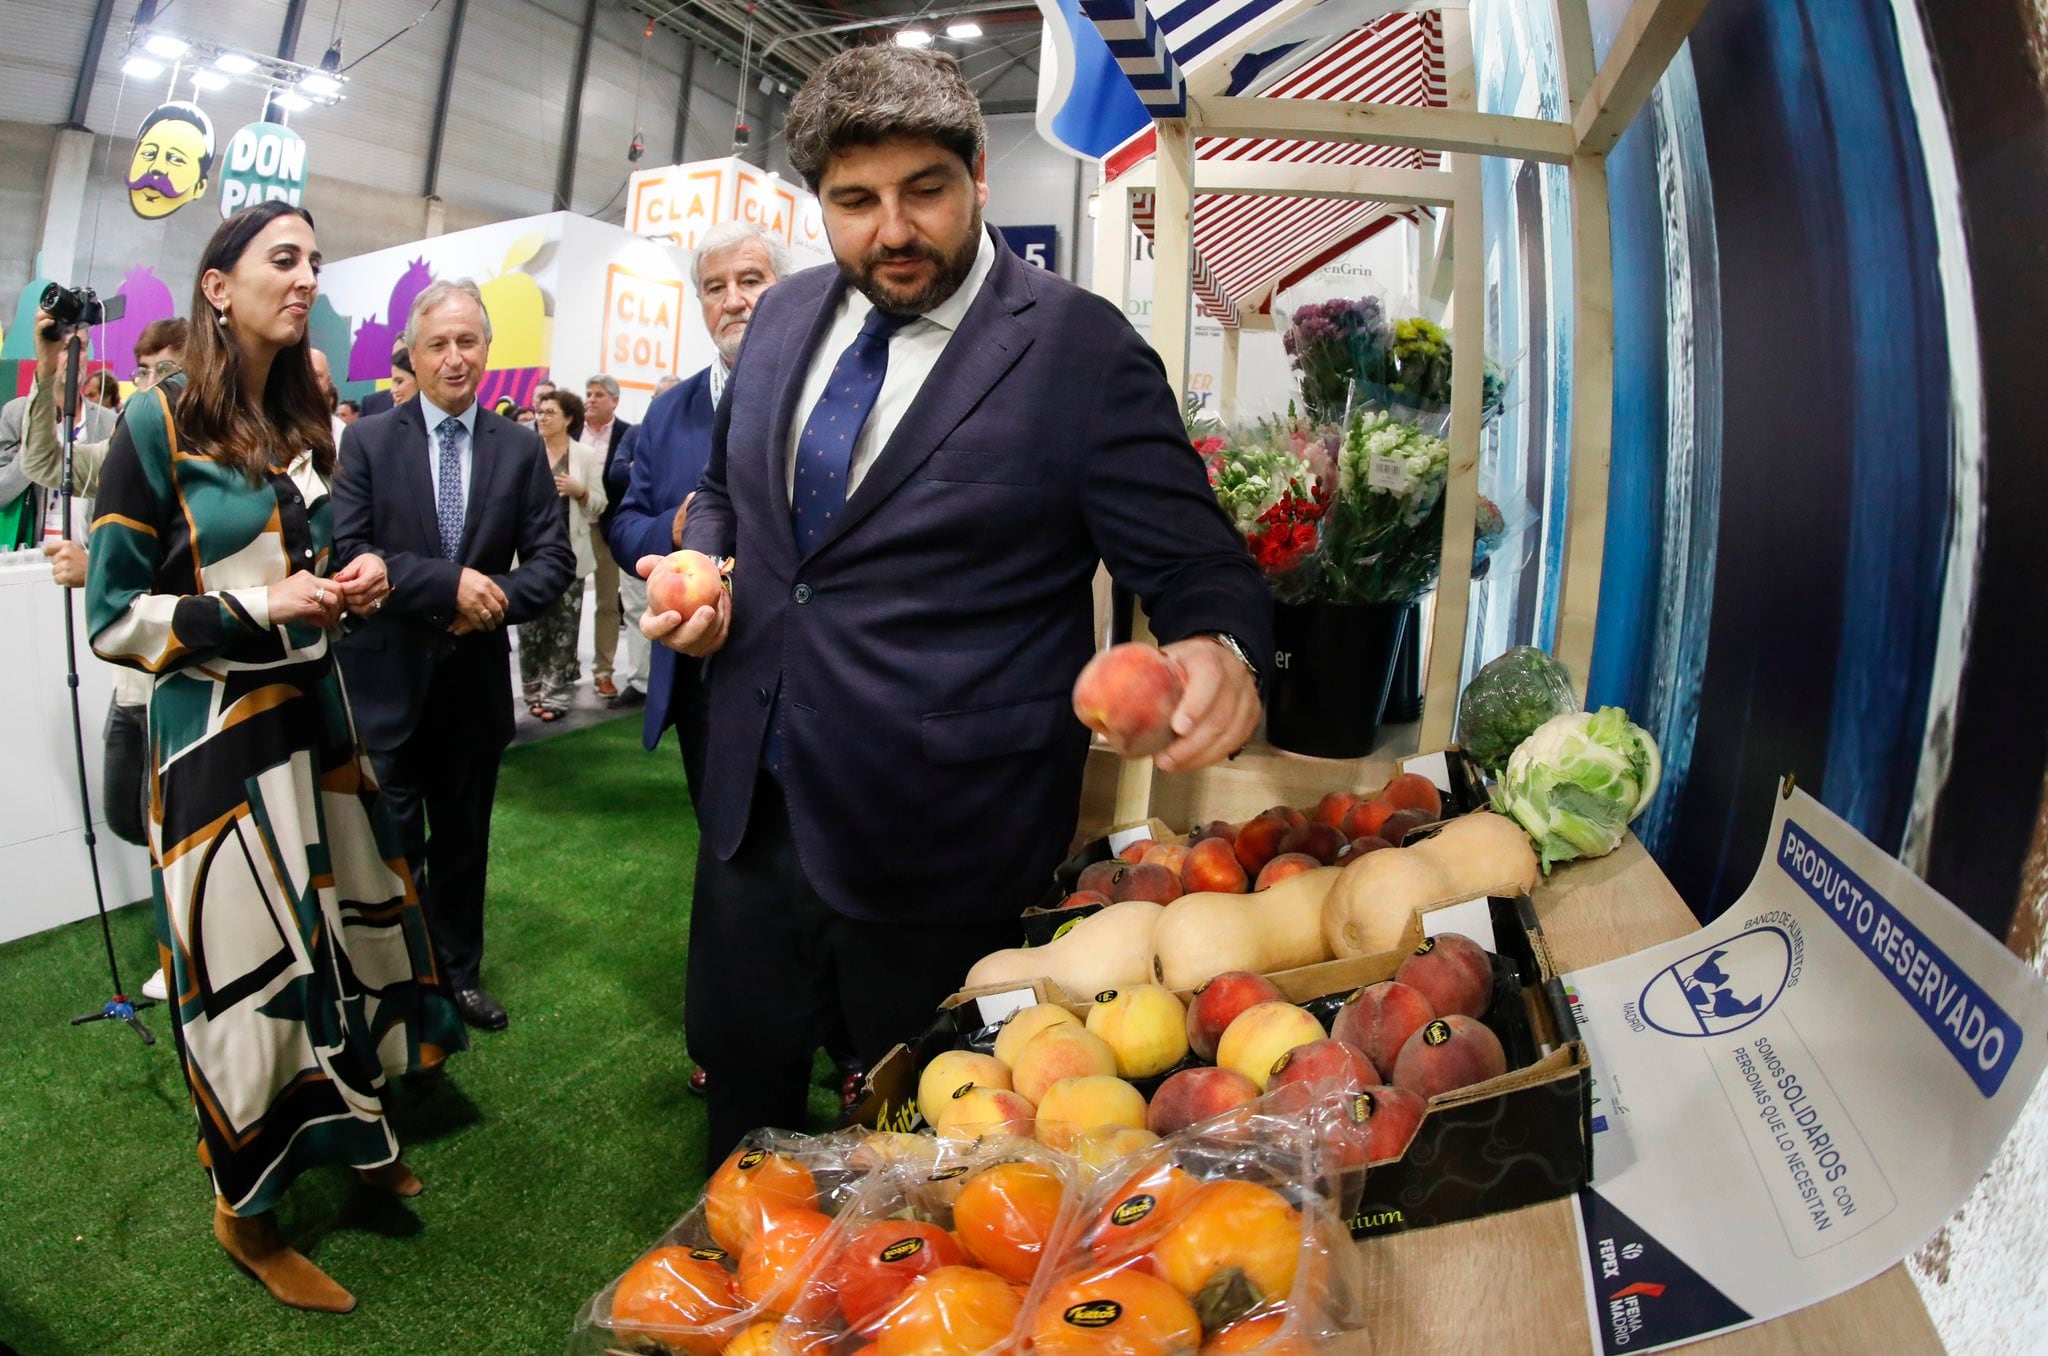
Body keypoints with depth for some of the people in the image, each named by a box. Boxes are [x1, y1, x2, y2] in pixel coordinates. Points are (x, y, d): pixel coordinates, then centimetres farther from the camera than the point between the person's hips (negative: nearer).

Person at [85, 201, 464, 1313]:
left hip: (313, 711, 6)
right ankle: (245, 1209, 23)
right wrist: (258, 609, -20)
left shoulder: (304, 425, 10)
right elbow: (115, 618, -9)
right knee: (248, 958, 1)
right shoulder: (158, 423, -9)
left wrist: (353, 580, 0)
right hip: (215, 728, -6)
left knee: (346, 924, 10)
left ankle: (349, 1135, 32)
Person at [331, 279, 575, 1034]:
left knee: (464, 840, 17)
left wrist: (500, 601, -19)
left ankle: (458, 972, 34)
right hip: (387, 678, -2)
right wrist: (449, 583, -23)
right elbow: (346, 553, -12)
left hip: (477, 679, 3)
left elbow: (554, 559, 0)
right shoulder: (367, 442, -2)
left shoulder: (521, 450, 3)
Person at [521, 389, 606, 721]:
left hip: (568, 553, -2)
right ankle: (535, 693, 15)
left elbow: (599, 505, 3)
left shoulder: (587, 457, 3)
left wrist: (580, 491, -16)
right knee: (531, 625, 4)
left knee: (564, 626, 0)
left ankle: (556, 695, 7)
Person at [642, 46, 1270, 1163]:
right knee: (739, 1068, 25)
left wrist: (1221, 649, -34)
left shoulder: (1082, 348, -12)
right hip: (755, 803, 6)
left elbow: (1192, 561, -12)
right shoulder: (783, 317, 6)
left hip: (934, 835, -5)